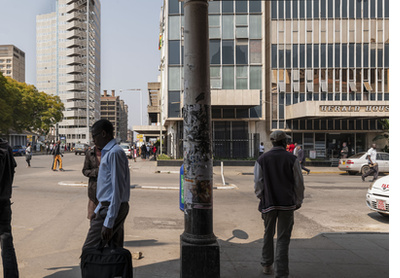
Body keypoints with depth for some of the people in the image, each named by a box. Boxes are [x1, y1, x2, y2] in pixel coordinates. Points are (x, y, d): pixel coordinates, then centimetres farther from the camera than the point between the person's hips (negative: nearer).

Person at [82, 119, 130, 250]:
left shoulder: (114, 153, -17)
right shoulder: (108, 152, 17)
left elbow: (117, 189, -21)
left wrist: (108, 222, -21)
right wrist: (97, 210, 23)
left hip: (113, 209, -10)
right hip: (108, 206, 10)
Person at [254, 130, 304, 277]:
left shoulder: (261, 160, -2)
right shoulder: (292, 159, -4)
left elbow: (258, 184, -2)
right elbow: (299, 183, -1)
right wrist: (299, 201, 12)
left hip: (269, 203, 2)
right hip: (287, 204, -1)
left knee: (268, 234, 20)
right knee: (283, 239, 4)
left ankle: (267, 265, 34)